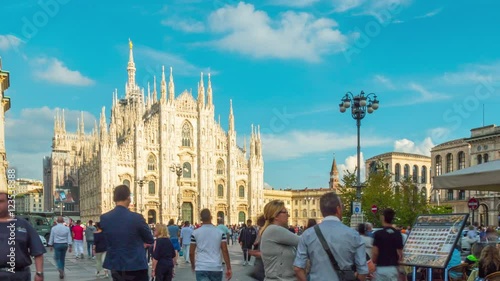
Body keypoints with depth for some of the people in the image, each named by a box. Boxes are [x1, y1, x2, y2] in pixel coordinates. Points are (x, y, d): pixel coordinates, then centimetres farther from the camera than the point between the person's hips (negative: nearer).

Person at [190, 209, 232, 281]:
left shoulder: (195, 233, -1)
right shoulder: (220, 232, 0)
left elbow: (191, 252, 3)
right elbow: (225, 251, -3)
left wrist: (193, 265, 21)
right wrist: (228, 268, 1)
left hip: (201, 268, -1)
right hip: (216, 268, 2)